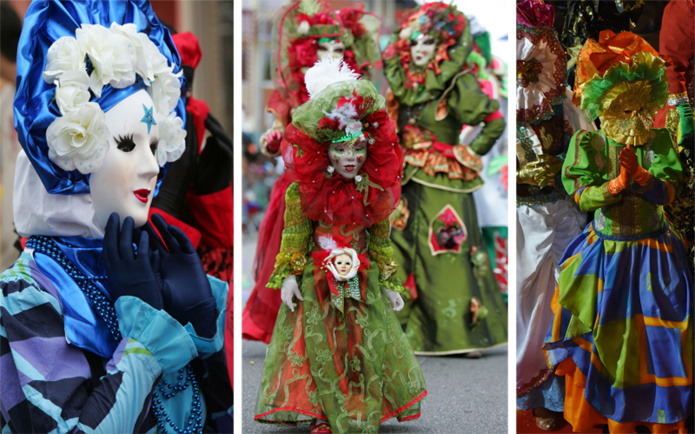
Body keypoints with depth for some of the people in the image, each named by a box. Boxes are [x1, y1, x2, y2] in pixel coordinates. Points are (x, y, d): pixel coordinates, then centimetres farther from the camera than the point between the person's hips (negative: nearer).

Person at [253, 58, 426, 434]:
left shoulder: (374, 191, 0)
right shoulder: (306, 188, -7)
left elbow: (380, 240, 8)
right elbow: (294, 234, -3)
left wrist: (389, 283, 9)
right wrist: (288, 275, -10)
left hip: (362, 282, 2)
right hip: (317, 281, -2)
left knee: (365, 345, 2)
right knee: (321, 346, -2)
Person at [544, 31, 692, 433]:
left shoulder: (660, 141, -2)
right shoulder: (588, 143, -6)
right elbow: (583, 196, -13)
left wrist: (640, 176, -29)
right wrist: (617, 184, -29)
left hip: (654, 255, 1)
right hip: (606, 253, -1)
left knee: (657, 340, 5)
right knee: (608, 340, 6)